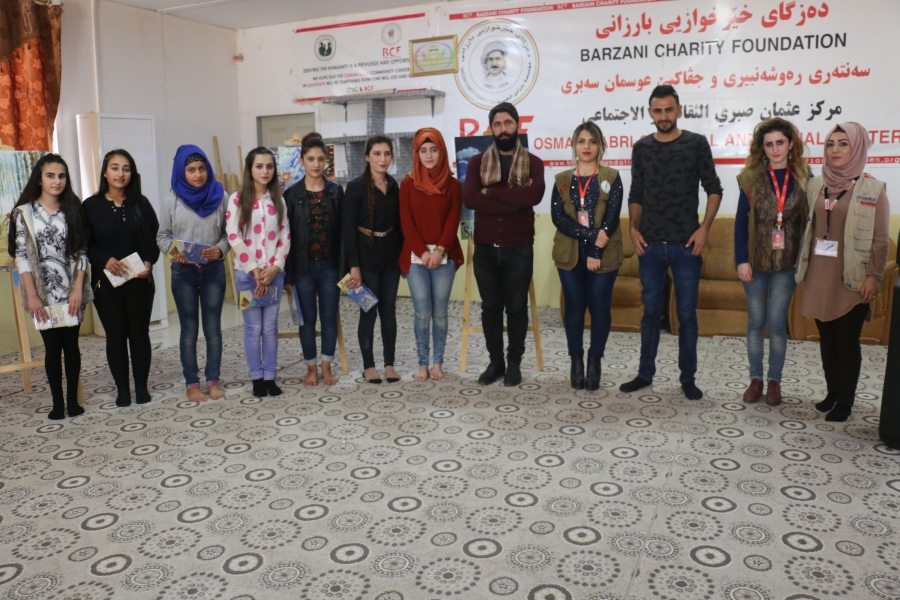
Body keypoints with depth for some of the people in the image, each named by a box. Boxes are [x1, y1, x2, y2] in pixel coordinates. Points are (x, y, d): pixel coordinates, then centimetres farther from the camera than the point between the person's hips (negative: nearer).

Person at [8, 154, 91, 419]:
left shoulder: (73, 210, 4)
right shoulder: (24, 212, 0)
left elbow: (82, 252, 1)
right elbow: (21, 256, -4)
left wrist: (78, 289, -8)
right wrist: (32, 295, -10)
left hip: (72, 291, 1)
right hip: (43, 293, -1)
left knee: (71, 344, 5)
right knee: (52, 347, 4)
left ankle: (73, 400, 15)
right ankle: (57, 402, 14)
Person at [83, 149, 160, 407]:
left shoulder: (141, 204, 4)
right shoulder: (91, 206, 0)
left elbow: (154, 238, 3)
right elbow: (85, 245, -2)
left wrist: (149, 262, -14)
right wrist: (105, 260, -19)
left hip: (140, 280, 1)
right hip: (106, 281, -1)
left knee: (139, 333, 5)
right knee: (116, 335, 6)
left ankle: (142, 387, 16)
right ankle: (122, 389, 16)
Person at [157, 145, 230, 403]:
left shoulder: (220, 196, 0)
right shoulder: (172, 198, 0)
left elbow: (229, 232, 4)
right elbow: (162, 236, 5)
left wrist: (220, 249, -15)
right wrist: (174, 251, -15)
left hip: (213, 270, 0)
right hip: (183, 271, 0)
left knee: (213, 328, 6)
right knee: (189, 330, 7)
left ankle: (213, 380, 18)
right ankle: (192, 383, 17)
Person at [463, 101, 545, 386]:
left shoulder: (533, 162, 3)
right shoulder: (477, 162, 6)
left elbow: (534, 195, -19)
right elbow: (470, 198, -13)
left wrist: (492, 191, -14)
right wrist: (514, 200, -16)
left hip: (519, 248, -1)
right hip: (485, 248, 1)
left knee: (516, 307, 7)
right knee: (490, 307, 10)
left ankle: (514, 363, 21)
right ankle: (495, 361, 23)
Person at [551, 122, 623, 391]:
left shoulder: (611, 178, 3)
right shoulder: (562, 180, 8)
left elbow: (612, 217, -6)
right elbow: (557, 217, -5)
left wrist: (596, 252, -15)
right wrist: (591, 234, -17)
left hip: (604, 255, -1)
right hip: (570, 254, 2)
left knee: (599, 308, 2)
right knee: (574, 307, 6)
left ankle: (595, 362, 16)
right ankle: (576, 362, 18)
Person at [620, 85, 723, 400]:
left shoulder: (696, 143, 1)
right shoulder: (642, 147, 8)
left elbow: (713, 189, 3)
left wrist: (705, 227, -8)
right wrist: (634, 228, 0)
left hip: (686, 244, -2)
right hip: (650, 244, 2)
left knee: (687, 314, 4)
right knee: (651, 311, 10)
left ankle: (688, 378, 16)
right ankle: (645, 373, 21)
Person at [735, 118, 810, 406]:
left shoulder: (803, 178, 1)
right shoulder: (751, 178, -2)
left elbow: (808, 220, 3)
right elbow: (741, 222, -2)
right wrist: (741, 260, -8)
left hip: (787, 262, 0)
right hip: (756, 261, 0)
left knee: (776, 323, 1)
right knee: (756, 321, 7)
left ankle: (774, 380, 15)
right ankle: (755, 378, 19)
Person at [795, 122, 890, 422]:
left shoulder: (872, 189, -4)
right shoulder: (815, 186, 8)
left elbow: (880, 239, -4)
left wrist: (874, 276, -10)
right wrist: (803, 268, 9)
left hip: (852, 279, -4)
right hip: (819, 276, 4)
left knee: (847, 339, 0)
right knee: (827, 337, 11)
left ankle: (845, 401, 12)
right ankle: (832, 392, 25)